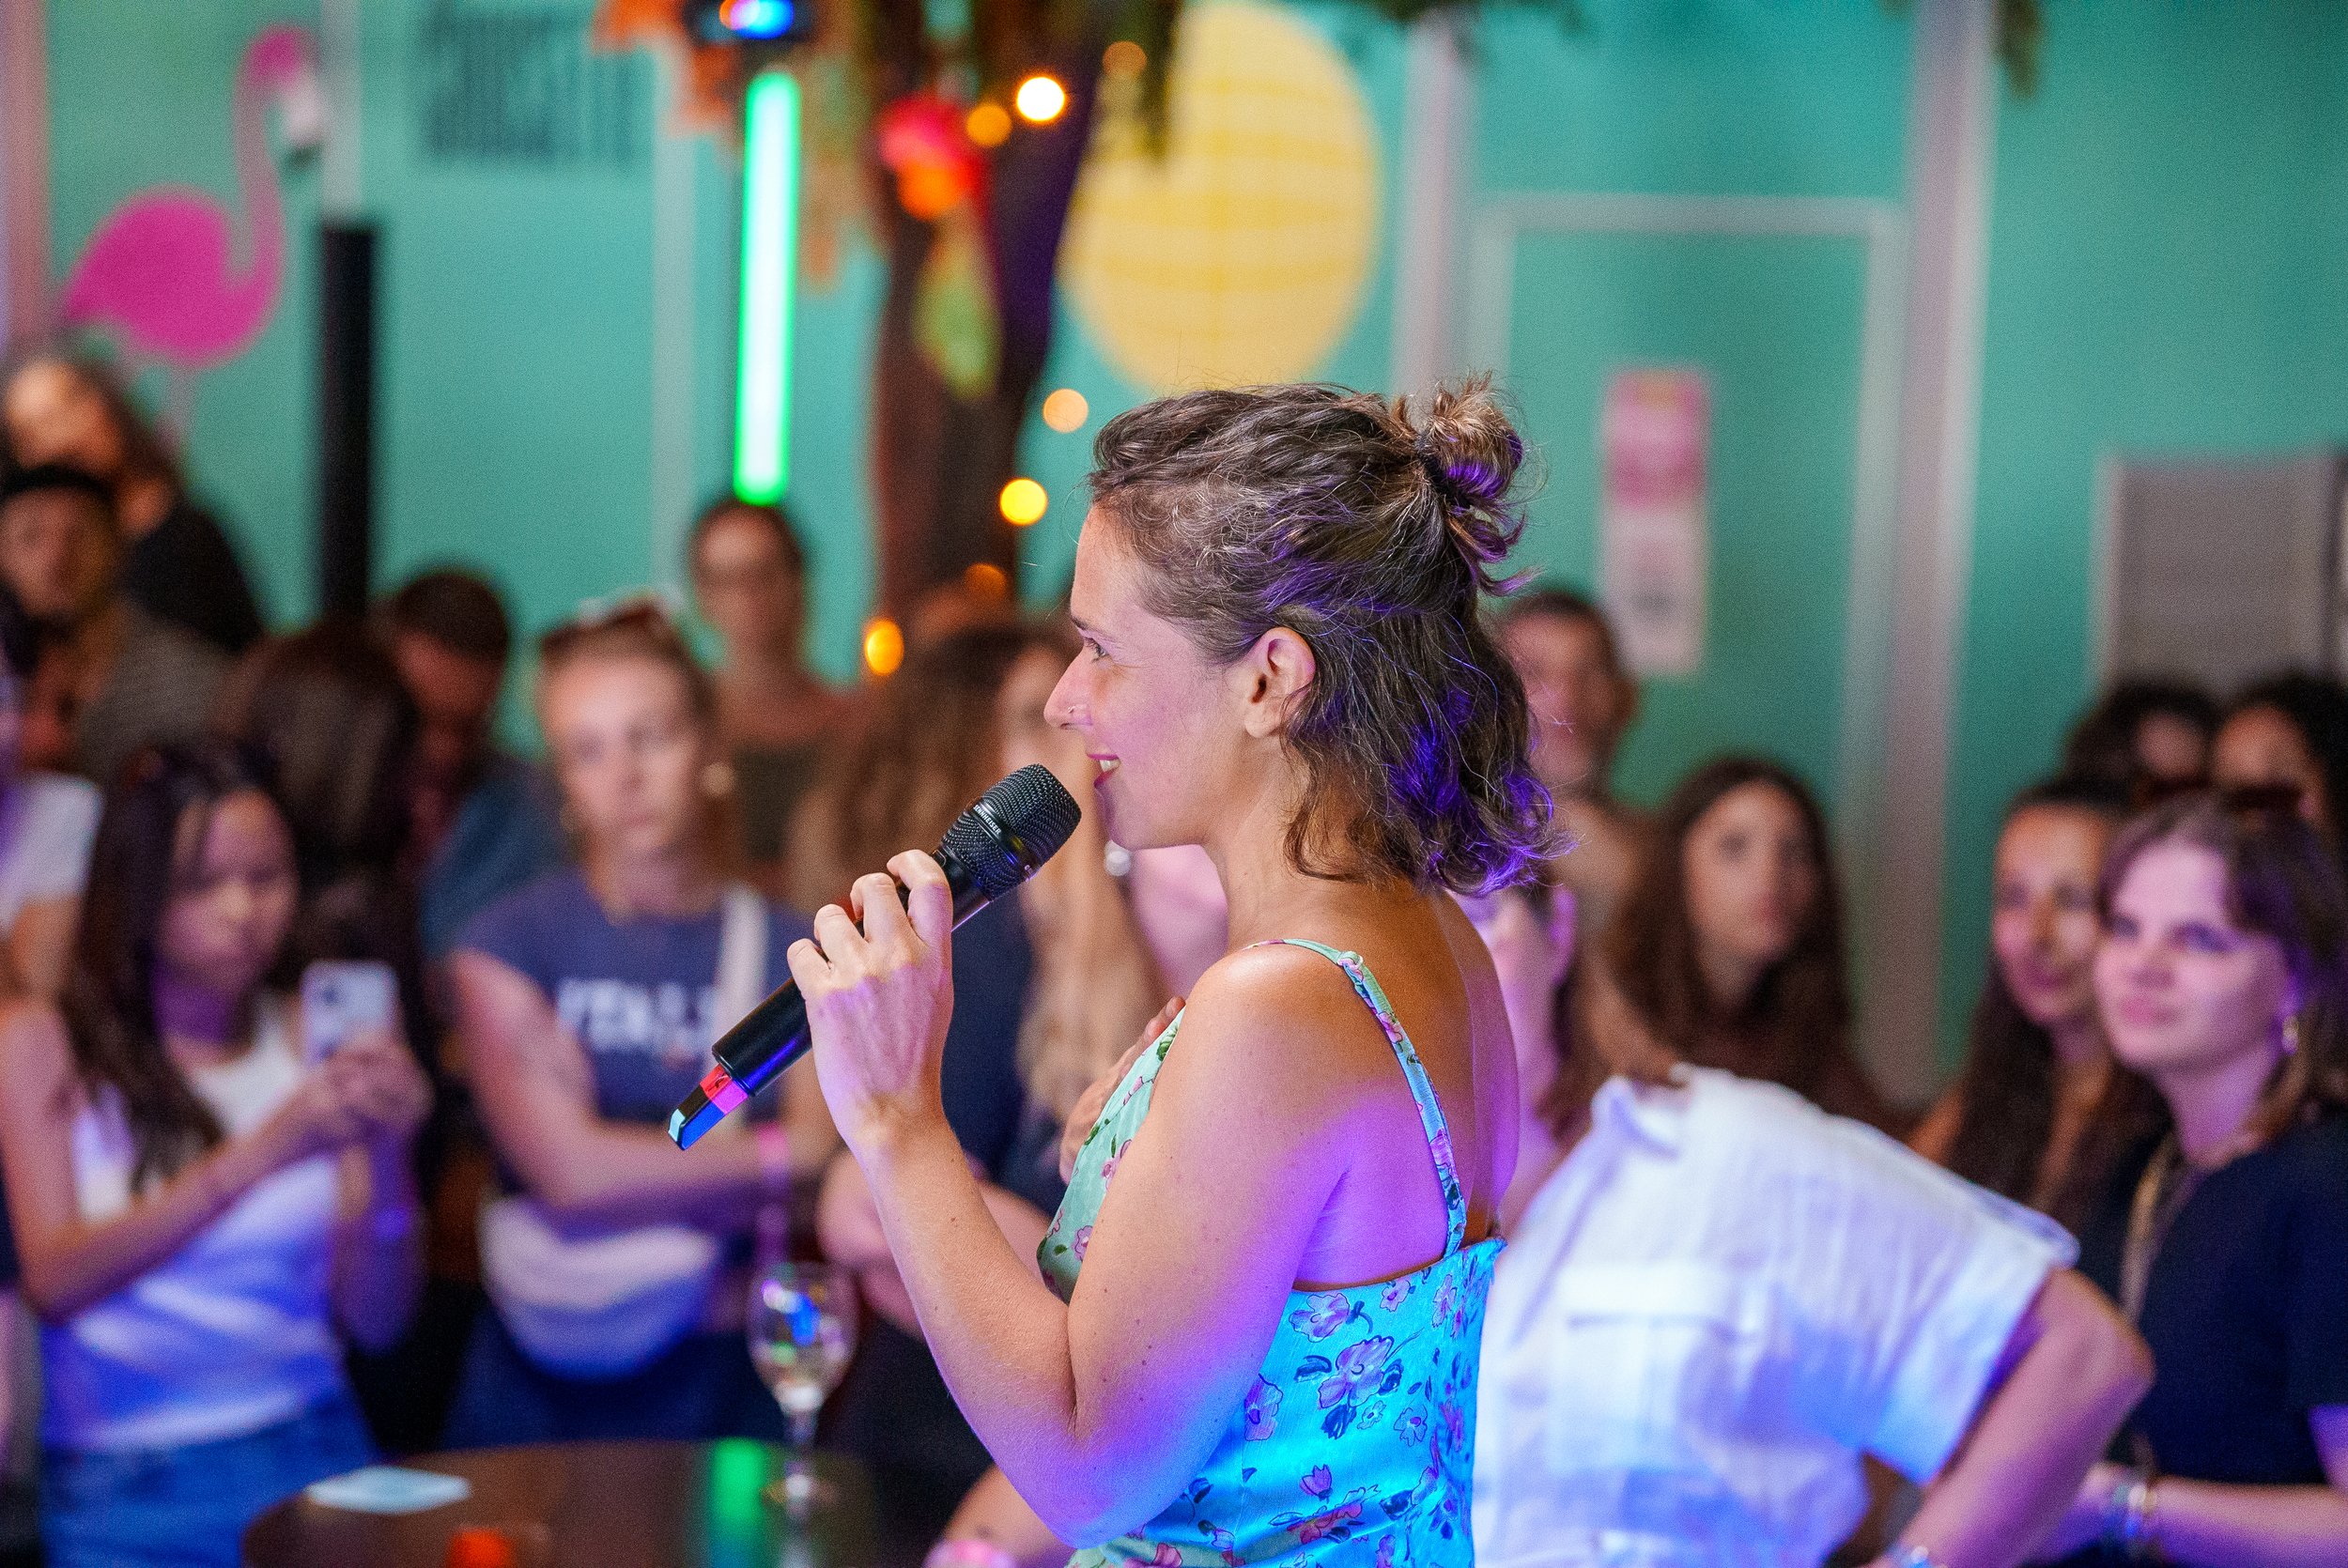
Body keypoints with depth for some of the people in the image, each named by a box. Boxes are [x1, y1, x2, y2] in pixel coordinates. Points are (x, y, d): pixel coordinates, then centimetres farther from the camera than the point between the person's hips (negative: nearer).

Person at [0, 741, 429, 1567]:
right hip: (125, 1481, -1)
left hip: (315, 1450, 2)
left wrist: (387, 1160, -15)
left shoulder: (315, 1038, 9)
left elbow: (374, 1321, 3)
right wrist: (259, 1154, -22)